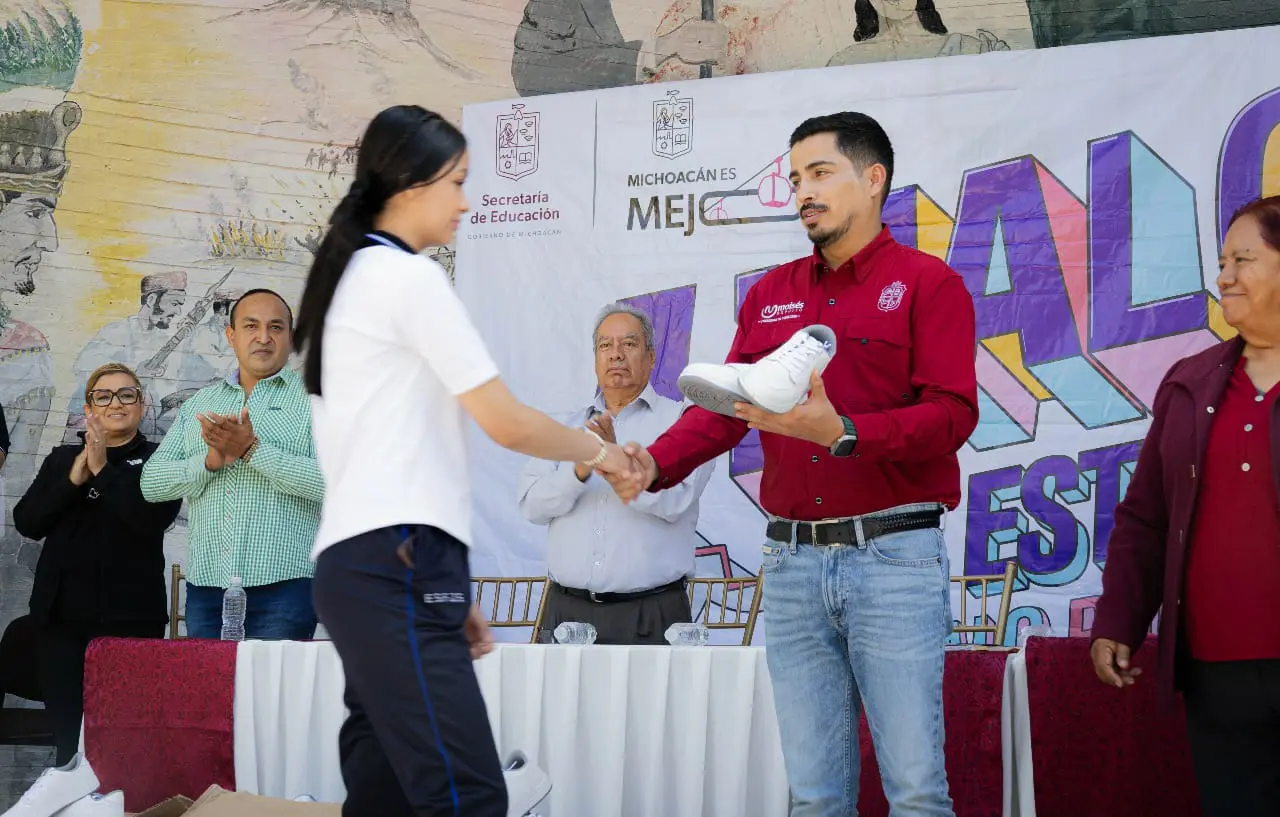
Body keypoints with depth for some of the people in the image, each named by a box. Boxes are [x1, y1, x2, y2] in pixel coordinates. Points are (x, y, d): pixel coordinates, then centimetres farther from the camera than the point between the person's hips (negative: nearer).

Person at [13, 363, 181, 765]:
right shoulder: (62, 459, 16)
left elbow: (152, 518, -12)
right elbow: (26, 522, 5)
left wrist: (103, 471, -14)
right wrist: (73, 479, -8)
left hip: (130, 617, -3)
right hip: (63, 615, 4)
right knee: (68, 740, 3)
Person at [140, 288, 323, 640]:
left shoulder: (315, 400, 4)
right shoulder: (199, 404, 18)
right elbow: (151, 483, 11)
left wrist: (253, 450, -16)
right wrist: (211, 461, -7)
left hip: (282, 586, -4)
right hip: (206, 585, 4)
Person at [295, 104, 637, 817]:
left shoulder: (355, 278, 23)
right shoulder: (410, 276, -5)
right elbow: (506, 423, -9)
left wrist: (449, 586, 21)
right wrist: (600, 451, 10)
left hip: (365, 567, 10)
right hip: (394, 567, -10)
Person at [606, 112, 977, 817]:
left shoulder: (927, 284, 0)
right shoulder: (768, 295, 16)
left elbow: (952, 412, -10)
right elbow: (724, 406, 11)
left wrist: (842, 433, -24)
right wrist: (655, 463, -7)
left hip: (894, 554, -4)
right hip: (791, 560, 5)